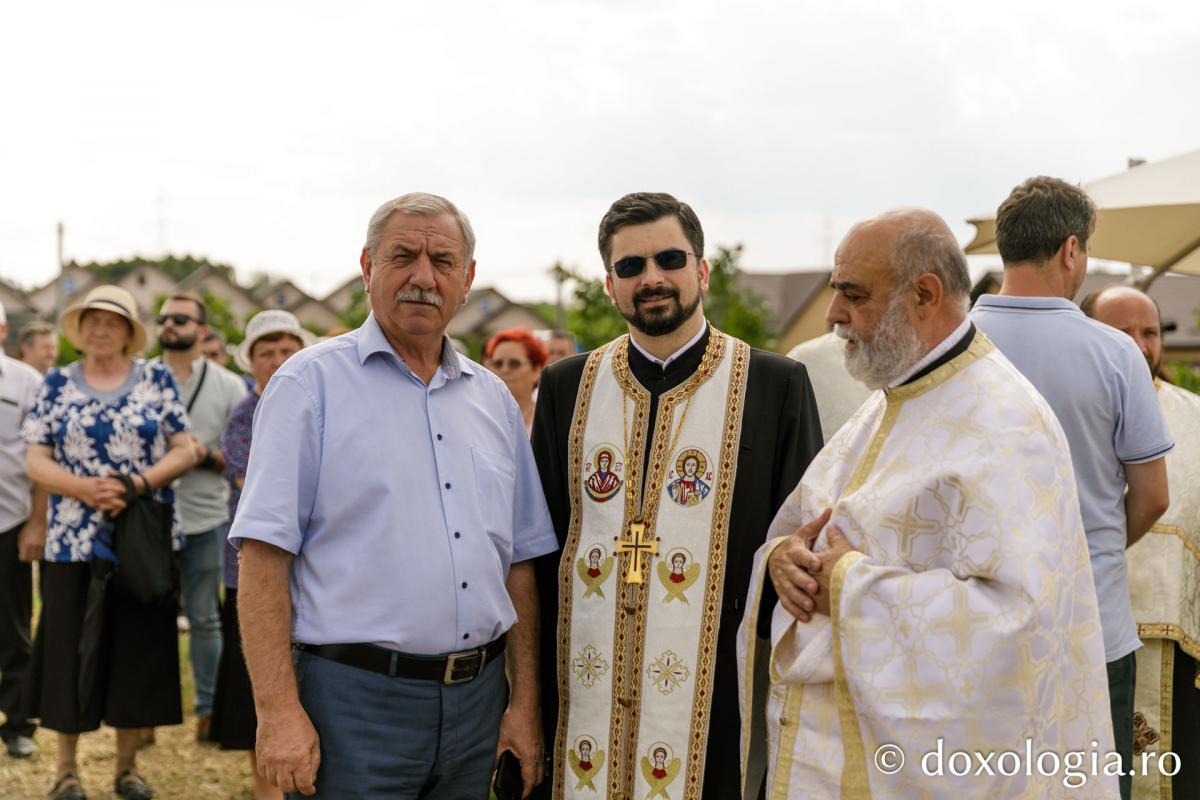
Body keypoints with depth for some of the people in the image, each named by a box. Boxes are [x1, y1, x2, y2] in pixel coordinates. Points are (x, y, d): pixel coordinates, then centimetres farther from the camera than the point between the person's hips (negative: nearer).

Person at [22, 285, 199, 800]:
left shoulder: (156, 379, 4)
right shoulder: (58, 383, 6)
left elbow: (185, 451, 1)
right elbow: (36, 461, 2)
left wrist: (138, 483, -15)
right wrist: (83, 488, -16)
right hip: (73, 542, 0)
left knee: (138, 650, 5)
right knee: (71, 649, 3)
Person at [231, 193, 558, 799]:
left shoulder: (494, 399, 11)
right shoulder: (311, 382, -5)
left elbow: (519, 563, 13)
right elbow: (263, 556, -11)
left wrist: (526, 704, 8)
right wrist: (279, 711, -16)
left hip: (476, 702, 5)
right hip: (354, 701, -5)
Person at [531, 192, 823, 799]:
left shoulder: (777, 385, -2)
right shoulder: (566, 387, 6)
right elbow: (539, 545, 8)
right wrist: (531, 701, 5)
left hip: (718, 700, -2)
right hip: (585, 697, 2)